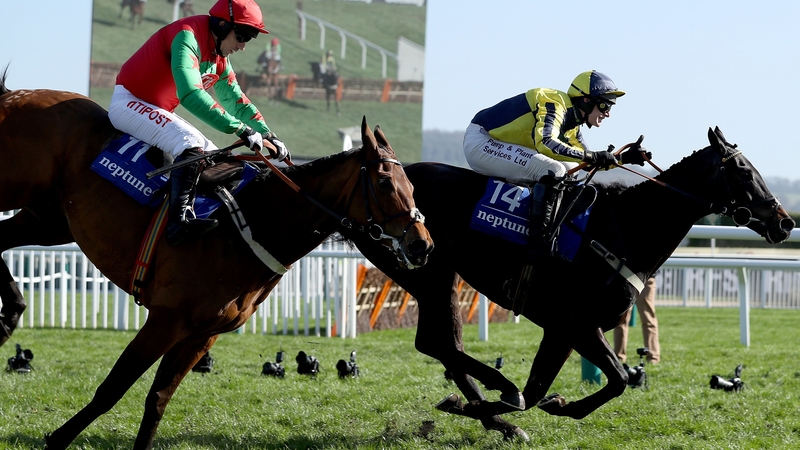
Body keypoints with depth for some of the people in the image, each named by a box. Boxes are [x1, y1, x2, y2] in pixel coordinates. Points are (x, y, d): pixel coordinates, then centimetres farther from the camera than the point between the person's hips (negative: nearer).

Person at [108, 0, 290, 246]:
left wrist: (268, 134, 2)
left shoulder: (219, 59, 8)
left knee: (211, 157, 8)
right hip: (129, 102, -11)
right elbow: (191, 94, -35)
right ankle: (179, 221, -38)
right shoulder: (187, 37, -22)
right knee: (191, 144, -29)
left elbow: (236, 101, 16)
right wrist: (240, 128, -37)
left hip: (158, 110, 11)